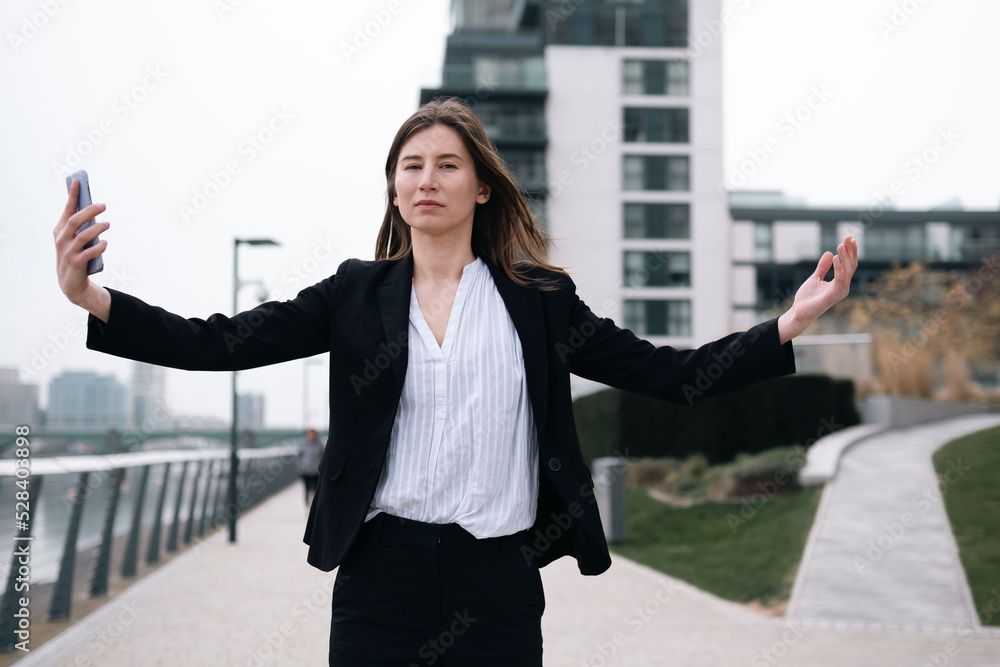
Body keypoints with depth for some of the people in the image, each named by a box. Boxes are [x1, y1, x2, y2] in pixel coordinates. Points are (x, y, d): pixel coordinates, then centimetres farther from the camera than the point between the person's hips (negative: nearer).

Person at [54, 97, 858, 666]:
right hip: (381, 573, 1)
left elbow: (667, 373, 3)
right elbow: (218, 344, -1)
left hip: (498, 580, 0)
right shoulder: (357, 294, 7)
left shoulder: (540, 298, 6)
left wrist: (792, 323, -7)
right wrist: (89, 296, -14)